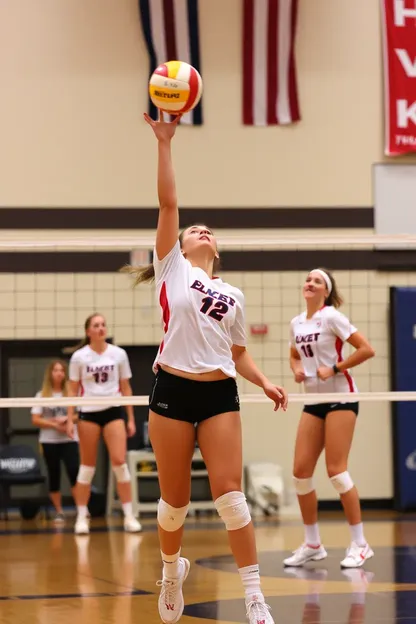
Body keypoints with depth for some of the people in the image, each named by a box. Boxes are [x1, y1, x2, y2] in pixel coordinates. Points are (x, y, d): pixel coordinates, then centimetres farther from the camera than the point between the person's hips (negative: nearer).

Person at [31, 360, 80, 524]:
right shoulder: (42, 395, 4)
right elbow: (35, 420, 0)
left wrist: (66, 419, -14)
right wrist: (54, 424, -12)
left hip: (70, 440, -1)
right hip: (49, 441, 1)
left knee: (74, 472, -14)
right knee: (54, 476, 4)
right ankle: (59, 512, 12)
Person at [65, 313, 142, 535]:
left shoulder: (119, 354, 2)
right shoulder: (79, 357, 0)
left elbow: (125, 388, 8)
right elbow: (73, 390, 3)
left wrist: (131, 418, 6)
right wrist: (70, 420, -3)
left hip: (113, 411, 0)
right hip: (88, 412, 0)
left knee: (119, 462, -9)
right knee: (87, 466, 2)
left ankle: (129, 515, -4)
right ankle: (82, 517, 9)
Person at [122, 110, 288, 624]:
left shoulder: (232, 295, 17)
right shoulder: (171, 269, 8)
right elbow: (168, 203, 1)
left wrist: (263, 382, 4)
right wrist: (164, 143, -5)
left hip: (220, 394, 2)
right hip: (172, 391, -2)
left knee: (228, 491, -9)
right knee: (174, 498, 4)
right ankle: (172, 571, 31)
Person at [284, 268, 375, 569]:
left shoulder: (331, 316, -9)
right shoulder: (296, 323, 9)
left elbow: (367, 349, -14)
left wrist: (334, 368, -16)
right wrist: (297, 369, 4)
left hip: (340, 397, -6)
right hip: (314, 401, 6)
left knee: (336, 470, -12)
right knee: (301, 471, 0)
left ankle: (359, 544, -4)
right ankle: (313, 544, 12)